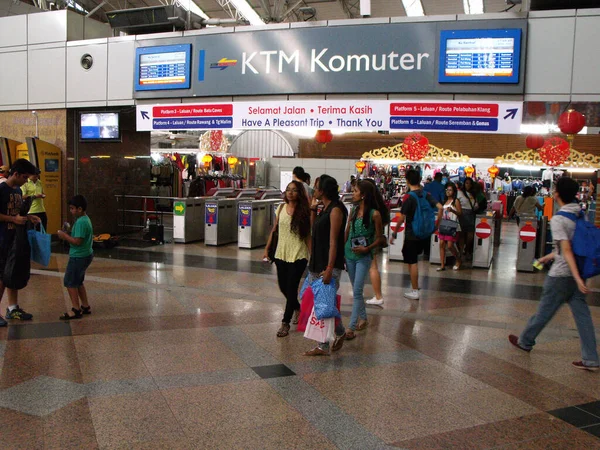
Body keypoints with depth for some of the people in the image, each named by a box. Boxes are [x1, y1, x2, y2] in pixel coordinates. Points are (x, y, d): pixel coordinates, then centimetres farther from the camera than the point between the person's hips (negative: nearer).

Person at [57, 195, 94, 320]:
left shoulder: (81, 222, -21)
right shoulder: (85, 219, 11)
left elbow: (77, 241, -25)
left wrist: (64, 236, -14)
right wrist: (67, 235, 9)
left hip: (79, 257, -10)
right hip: (85, 255, 10)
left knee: (70, 282, -2)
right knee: (78, 282, 19)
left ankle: (76, 310, 2)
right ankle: (85, 306, 26)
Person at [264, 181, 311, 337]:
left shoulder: (304, 211, -8)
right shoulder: (281, 208, 4)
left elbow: (308, 234, -7)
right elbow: (274, 230, 11)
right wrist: (267, 248, 10)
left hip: (298, 255, -5)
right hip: (281, 254, 5)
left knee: (291, 288, -1)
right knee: (283, 286, 13)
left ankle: (285, 322, 12)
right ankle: (297, 308, 41)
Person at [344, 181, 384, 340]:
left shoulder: (374, 214, -11)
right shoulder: (354, 210, 7)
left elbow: (379, 238, -7)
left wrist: (367, 248, -22)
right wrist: (342, 252, 8)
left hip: (364, 257, -6)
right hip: (349, 254, 6)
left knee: (357, 291, -8)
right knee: (356, 290, 16)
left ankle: (351, 328, -5)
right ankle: (362, 318, 33)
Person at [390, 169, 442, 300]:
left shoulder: (409, 197, -14)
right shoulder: (426, 195, 2)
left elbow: (401, 218, -16)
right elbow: (440, 208, -6)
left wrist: (394, 234, -8)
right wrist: (436, 223, 4)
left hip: (412, 235, -6)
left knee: (412, 262, 2)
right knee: (414, 258, 23)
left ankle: (415, 291, 7)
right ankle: (415, 285, 26)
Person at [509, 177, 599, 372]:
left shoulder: (558, 219, -18)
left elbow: (567, 250, -23)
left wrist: (577, 278, -26)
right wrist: (549, 257, 27)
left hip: (561, 275, -7)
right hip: (577, 272, 7)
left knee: (545, 310, 9)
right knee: (582, 314, 7)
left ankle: (525, 341, 28)